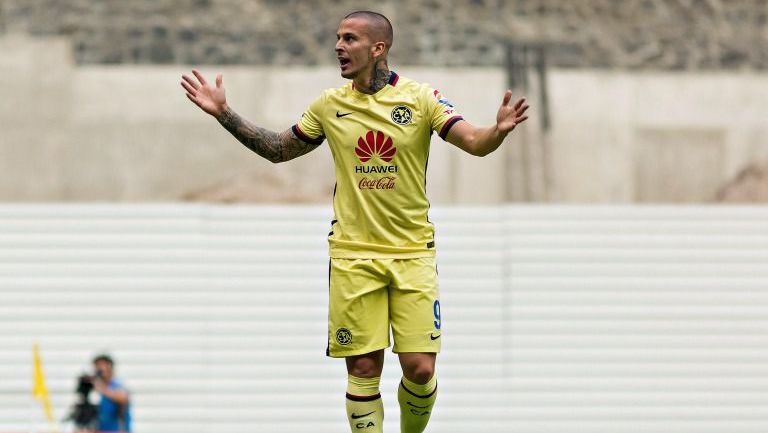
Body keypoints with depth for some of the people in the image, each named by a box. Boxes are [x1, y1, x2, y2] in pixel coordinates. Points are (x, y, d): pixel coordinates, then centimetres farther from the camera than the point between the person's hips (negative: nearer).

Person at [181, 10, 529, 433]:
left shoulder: (420, 98, -4)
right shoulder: (329, 104, 5)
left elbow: (475, 142, -13)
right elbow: (279, 150, 18)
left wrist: (499, 131, -36)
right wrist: (224, 114, 10)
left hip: (412, 253, -2)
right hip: (353, 255, 2)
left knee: (420, 368, -7)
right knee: (364, 369, -2)